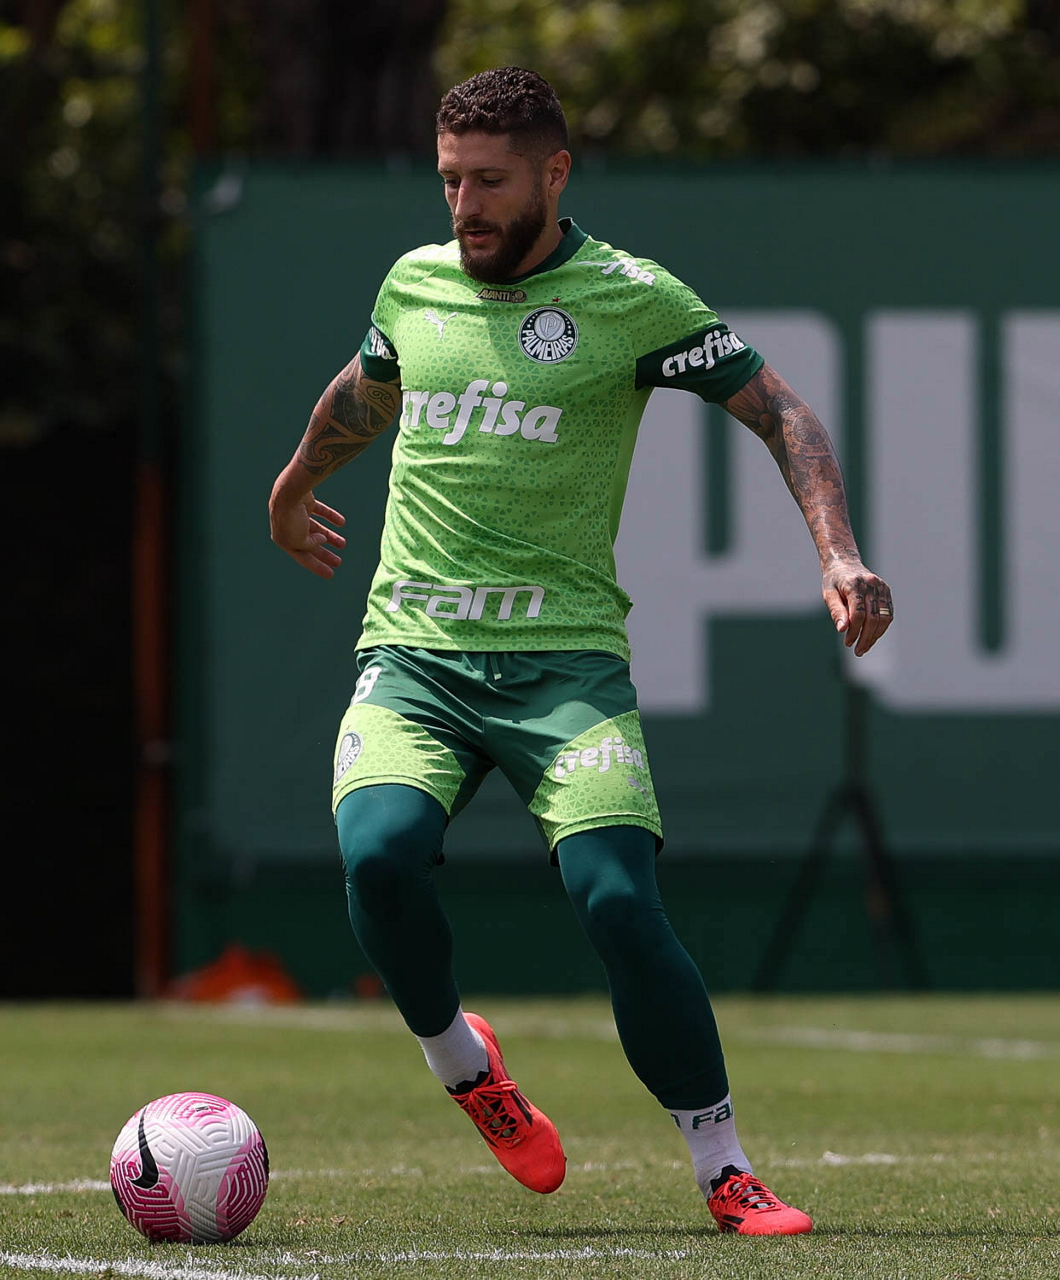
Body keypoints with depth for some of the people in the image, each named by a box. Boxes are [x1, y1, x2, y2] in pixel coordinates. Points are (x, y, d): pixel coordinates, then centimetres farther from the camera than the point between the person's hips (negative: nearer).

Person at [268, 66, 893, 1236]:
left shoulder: (630, 298, -3)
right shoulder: (412, 285, 10)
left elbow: (781, 414, 0)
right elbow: (361, 393, 32)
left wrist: (839, 555, -15)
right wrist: (292, 491, 49)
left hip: (566, 657, -3)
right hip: (411, 651, 3)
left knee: (617, 899, -20)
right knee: (378, 851, -25)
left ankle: (724, 1172, -4)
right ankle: (459, 1062, 4)